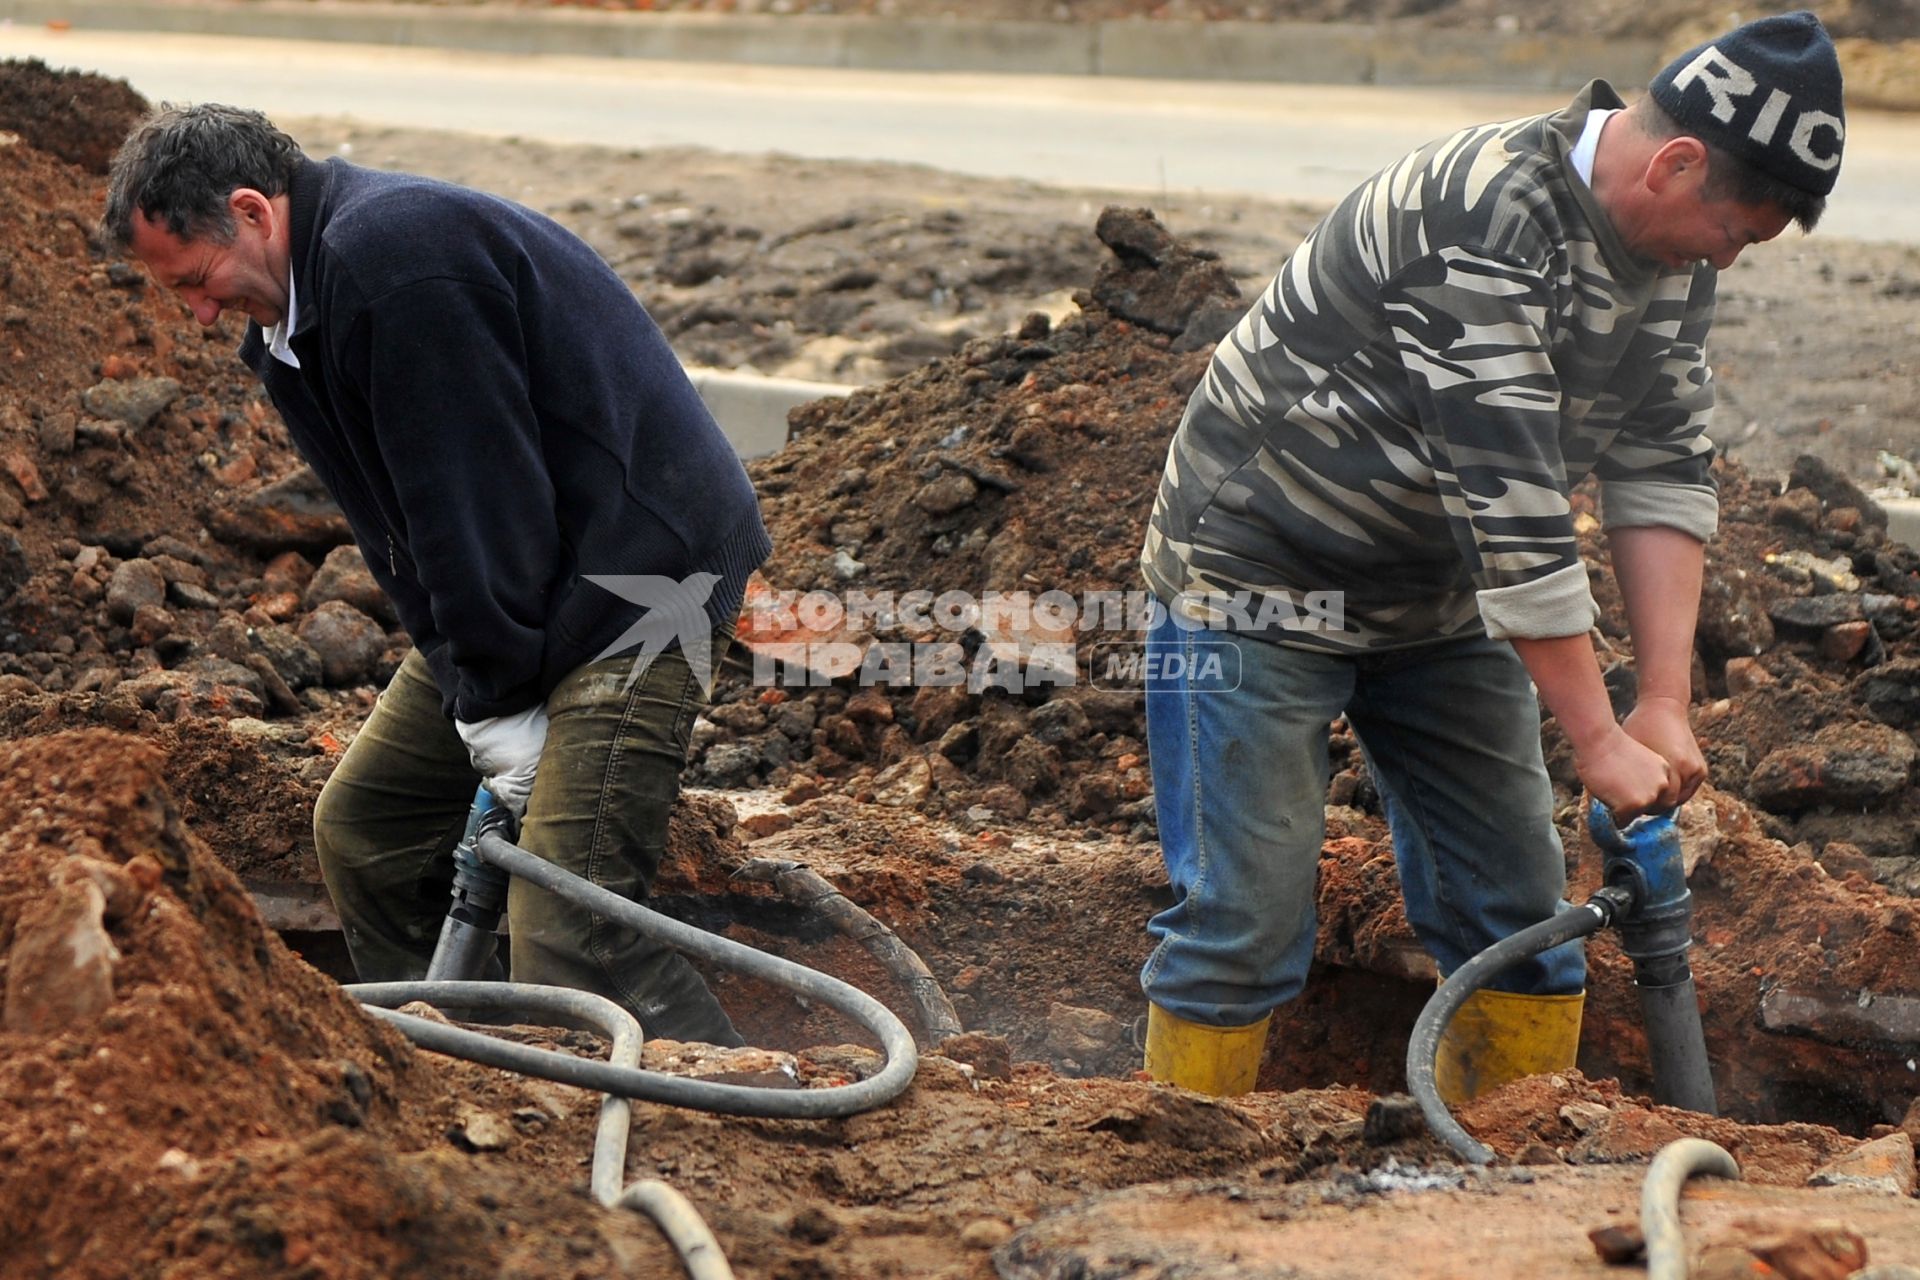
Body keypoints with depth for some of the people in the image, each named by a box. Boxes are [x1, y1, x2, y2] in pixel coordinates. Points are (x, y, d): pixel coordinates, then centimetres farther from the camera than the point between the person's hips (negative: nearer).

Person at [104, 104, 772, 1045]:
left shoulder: (392, 255, -22)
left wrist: (500, 712, -18)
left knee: (567, 935, -19)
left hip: (637, 566, -11)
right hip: (526, 587, 11)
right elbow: (404, 512, 11)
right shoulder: (294, 313, 11)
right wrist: (480, 700, 1)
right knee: (363, 826, 14)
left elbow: (481, 491, -23)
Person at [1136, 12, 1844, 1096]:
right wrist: (1599, 739, -28)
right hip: (1263, 585, -8)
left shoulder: (1669, 244, -3)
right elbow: (1509, 500, -32)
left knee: (1521, 913, 6)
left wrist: (1667, 702, -12)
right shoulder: (1485, 221, -31)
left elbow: (1665, 467, -2)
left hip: (1440, 598, 8)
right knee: (1245, 923, -7)